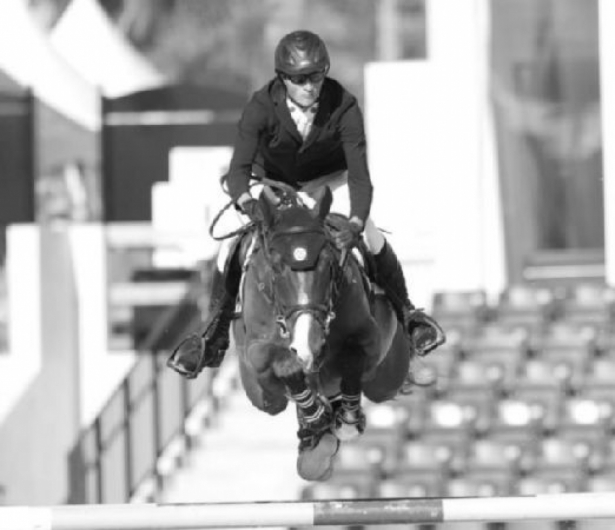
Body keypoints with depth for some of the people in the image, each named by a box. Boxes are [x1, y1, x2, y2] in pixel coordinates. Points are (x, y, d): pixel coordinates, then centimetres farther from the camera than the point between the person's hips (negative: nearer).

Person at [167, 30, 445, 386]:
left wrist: (356, 222, -53)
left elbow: (360, 174, -34)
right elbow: (239, 169, -37)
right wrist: (247, 202, -60)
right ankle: (214, 337, -5)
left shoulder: (344, 106, -31)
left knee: (372, 238, -23)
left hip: (327, 180, 0)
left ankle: (406, 314, -1)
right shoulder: (262, 107, -31)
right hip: (272, 181, 0)